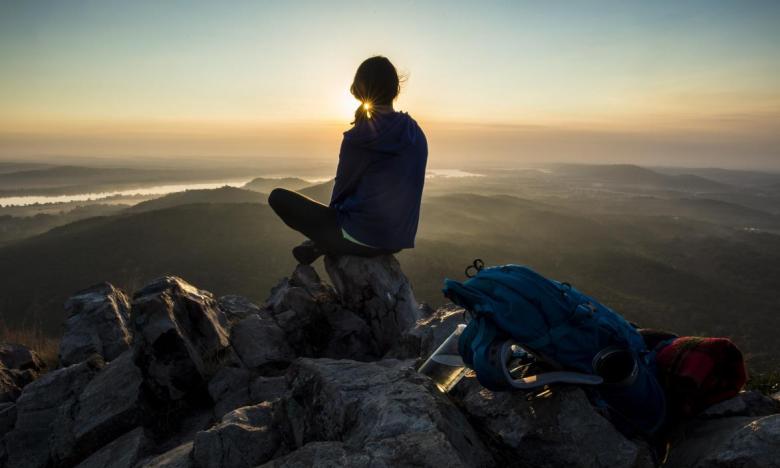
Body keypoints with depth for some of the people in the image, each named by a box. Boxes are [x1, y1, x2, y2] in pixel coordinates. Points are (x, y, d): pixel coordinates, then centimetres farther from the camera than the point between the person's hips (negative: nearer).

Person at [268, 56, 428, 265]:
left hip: (363, 239, -6)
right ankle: (322, 245, 27)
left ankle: (320, 245, 12)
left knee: (278, 197, 2)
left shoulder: (357, 139, -17)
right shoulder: (417, 135, 0)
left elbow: (342, 189, -5)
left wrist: (335, 210, 18)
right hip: (400, 239, 7)